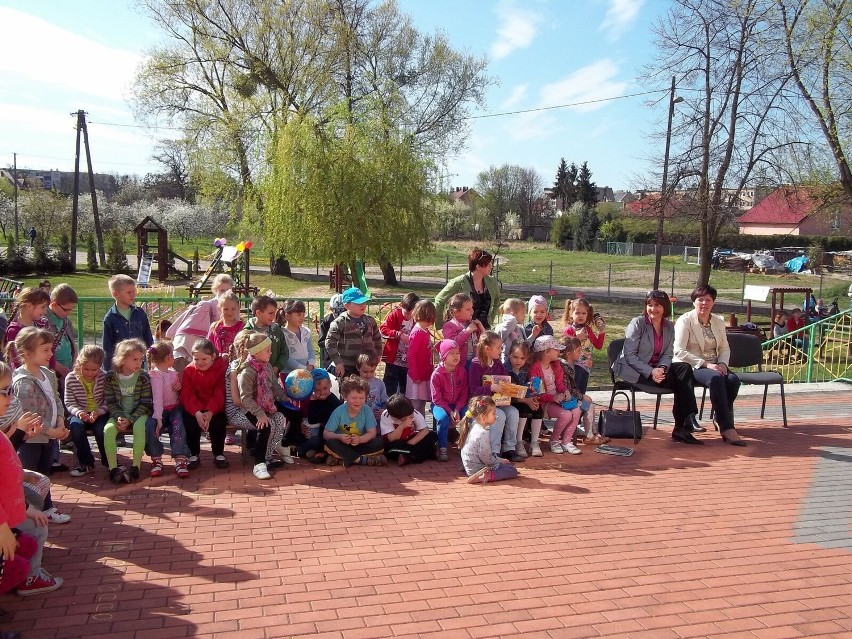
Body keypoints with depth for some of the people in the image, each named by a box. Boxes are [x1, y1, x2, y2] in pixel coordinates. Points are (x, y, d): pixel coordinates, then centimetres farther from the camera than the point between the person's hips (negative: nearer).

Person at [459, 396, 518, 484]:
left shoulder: (474, 427, 4)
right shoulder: (483, 433, -27)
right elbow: (486, 458, -24)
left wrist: (499, 459, 14)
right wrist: (499, 461, -6)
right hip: (478, 469, -10)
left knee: (509, 464, 24)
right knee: (512, 471, -6)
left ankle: (486, 475, 6)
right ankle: (489, 476, -21)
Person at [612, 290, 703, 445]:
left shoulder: (669, 326, 9)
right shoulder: (637, 323, -8)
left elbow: (668, 355, 5)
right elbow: (629, 355, -14)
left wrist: (662, 368, -18)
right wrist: (650, 372, -25)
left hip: (656, 369, 6)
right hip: (633, 370, -6)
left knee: (685, 368, -20)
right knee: (676, 380, -23)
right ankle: (682, 426, -13)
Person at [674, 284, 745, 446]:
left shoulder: (719, 322, 15)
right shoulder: (685, 320, -4)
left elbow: (725, 348, 16)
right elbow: (679, 351, -13)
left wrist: (723, 363, -7)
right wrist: (705, 364, -19)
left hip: (714, 365, 6)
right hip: (692, 367, -5)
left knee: (733, 379, -26)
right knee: (716, 378, -35)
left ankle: (720, 419, -7)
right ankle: (727, 427, -32)